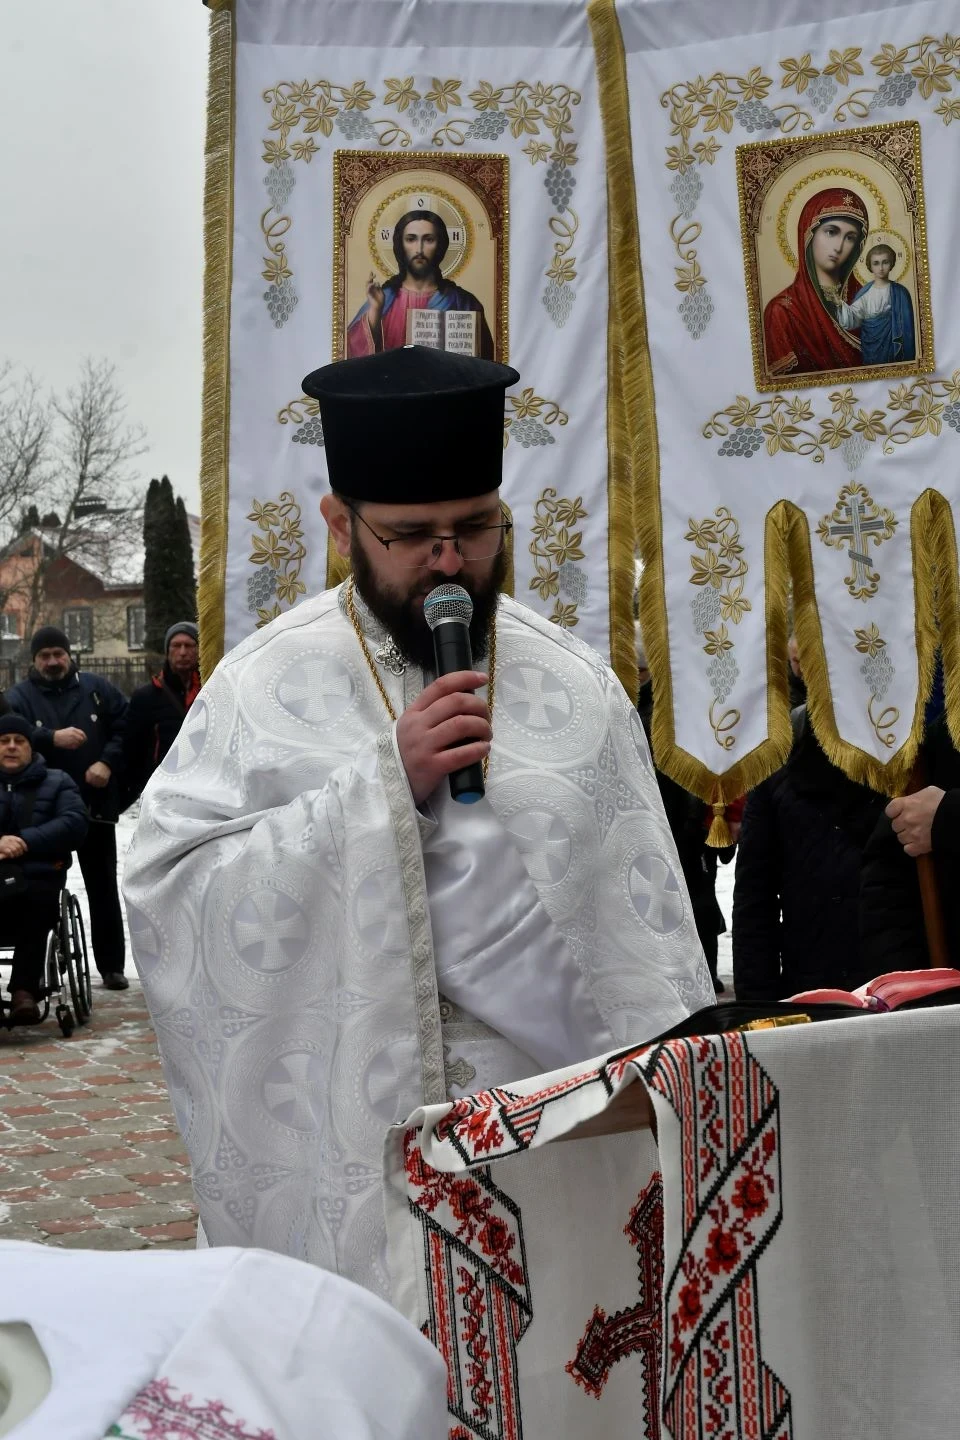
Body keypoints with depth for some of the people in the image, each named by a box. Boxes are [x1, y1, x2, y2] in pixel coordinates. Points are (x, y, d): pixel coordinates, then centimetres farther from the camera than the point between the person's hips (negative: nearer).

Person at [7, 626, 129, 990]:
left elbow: (125, 725, 3)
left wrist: (108, 762, -11)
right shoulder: (19, 697, 3)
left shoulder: (96, 688, 5)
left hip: (96, 805, 1)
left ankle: (111, 965, 15)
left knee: (103, 887, 7)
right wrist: (52, 739, -25)